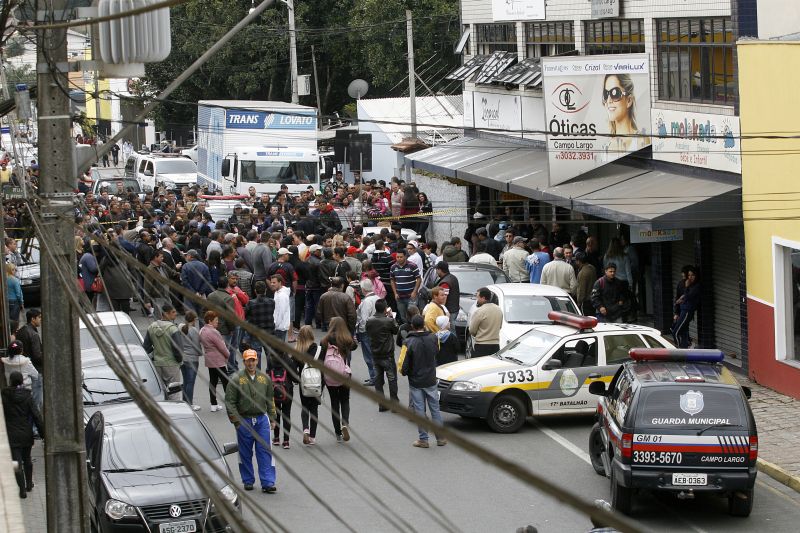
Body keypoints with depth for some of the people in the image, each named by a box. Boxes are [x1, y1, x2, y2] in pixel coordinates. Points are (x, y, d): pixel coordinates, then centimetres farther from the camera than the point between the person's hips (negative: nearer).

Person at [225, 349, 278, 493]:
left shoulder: (265, 378, 8)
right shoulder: (236, 379, -4)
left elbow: (270, 400, 16)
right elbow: (230, 401, -4)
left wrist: (272, 419, 13)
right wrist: (235, 419, -10)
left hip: (262, 419, 2)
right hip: (244, 420, -2)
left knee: (265, 451, -3)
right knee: (245, 453, 6)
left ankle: (267, 483, -4)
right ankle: (248, 481, 19)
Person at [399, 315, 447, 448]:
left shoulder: (409, 342, -16)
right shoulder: (432, 338, -5)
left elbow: (404, 363, -14)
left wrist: (404, 372, 5)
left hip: (415, 382, -3)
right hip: (431, 381, 3)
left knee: (419, 410, 3)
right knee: (435, 409, 12)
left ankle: (423, 439, 5)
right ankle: (440, 437, 15)